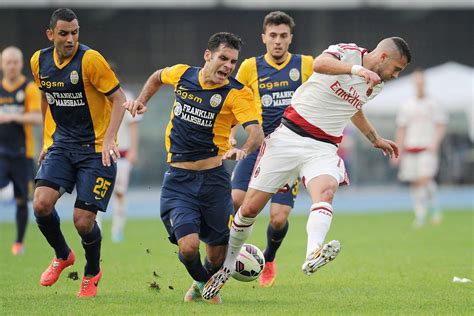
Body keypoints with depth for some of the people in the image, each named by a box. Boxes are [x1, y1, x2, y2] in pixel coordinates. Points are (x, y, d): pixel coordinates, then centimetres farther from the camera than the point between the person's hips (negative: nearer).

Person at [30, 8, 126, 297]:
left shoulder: (90, 59, -16)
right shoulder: (40, 61, 2)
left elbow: (119, 98, -12)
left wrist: (109, 139, -22)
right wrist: (47, 140, 21)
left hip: (96, 148, -5)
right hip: (61, 144, 5)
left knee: (83, 221, -8)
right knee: (42, 204, -16)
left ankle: (92, 272, 24)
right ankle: (63, 256, 14)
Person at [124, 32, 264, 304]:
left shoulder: (237, 93, -10)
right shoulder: (182, 74, 1)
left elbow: (257, 132, -25)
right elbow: (158, 77, 26)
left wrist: (244, 149, -46)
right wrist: (141, 101, 12)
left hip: (214, 178, -1)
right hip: (178, 179, 1)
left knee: (218, 254, 8)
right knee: (188, 245, -17)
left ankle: (206, 285, 44)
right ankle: (201, 282, 18)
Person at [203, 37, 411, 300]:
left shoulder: (376, 85, 11)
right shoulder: (347, 52, -8)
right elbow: (319, 64, -32)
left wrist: (376, 139, 42)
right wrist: (357, 69, -45)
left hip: (324, 148, 4)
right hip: (288, 136, -4)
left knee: (326, 192, -31)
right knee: (250, 207, 1)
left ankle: (313, 255, -55)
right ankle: (228, 264, 25)